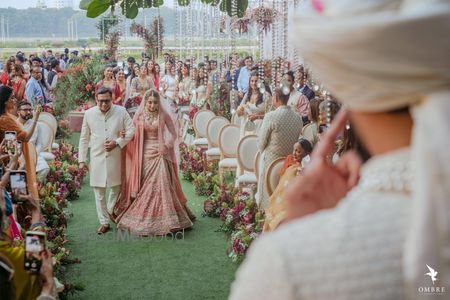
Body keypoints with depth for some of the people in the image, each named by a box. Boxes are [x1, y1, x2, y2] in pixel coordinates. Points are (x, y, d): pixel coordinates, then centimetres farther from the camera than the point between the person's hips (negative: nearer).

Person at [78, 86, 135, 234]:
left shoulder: (121, 111, -6)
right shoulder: (89, 114, -3)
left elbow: (131, 130, 0)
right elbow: (84, 138, 4)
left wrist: (117, 143, -15)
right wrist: (82, 159, 3)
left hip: (116, 157, 0)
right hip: (97, 158, 0)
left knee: (117, 187, 15)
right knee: (99, 191, 4)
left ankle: (110, 212, 41)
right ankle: (104, 222, 16)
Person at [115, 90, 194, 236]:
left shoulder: (164, 115, -3)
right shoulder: (139, 116, 1)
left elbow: (174, 134, 4)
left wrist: (166, 146, -7)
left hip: (159, 154, -2)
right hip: (144, 155, 2)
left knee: (162, 186, -6)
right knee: (144, 188, 5)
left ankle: (164, 218, 3)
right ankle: (143, 217, 17)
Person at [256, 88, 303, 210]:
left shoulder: (271, 116, -17)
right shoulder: (298, 118, -2)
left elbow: (261, 142, -9)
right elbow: (296, 140, 7)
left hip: (271, 159, -5)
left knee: (268, 197, 7)